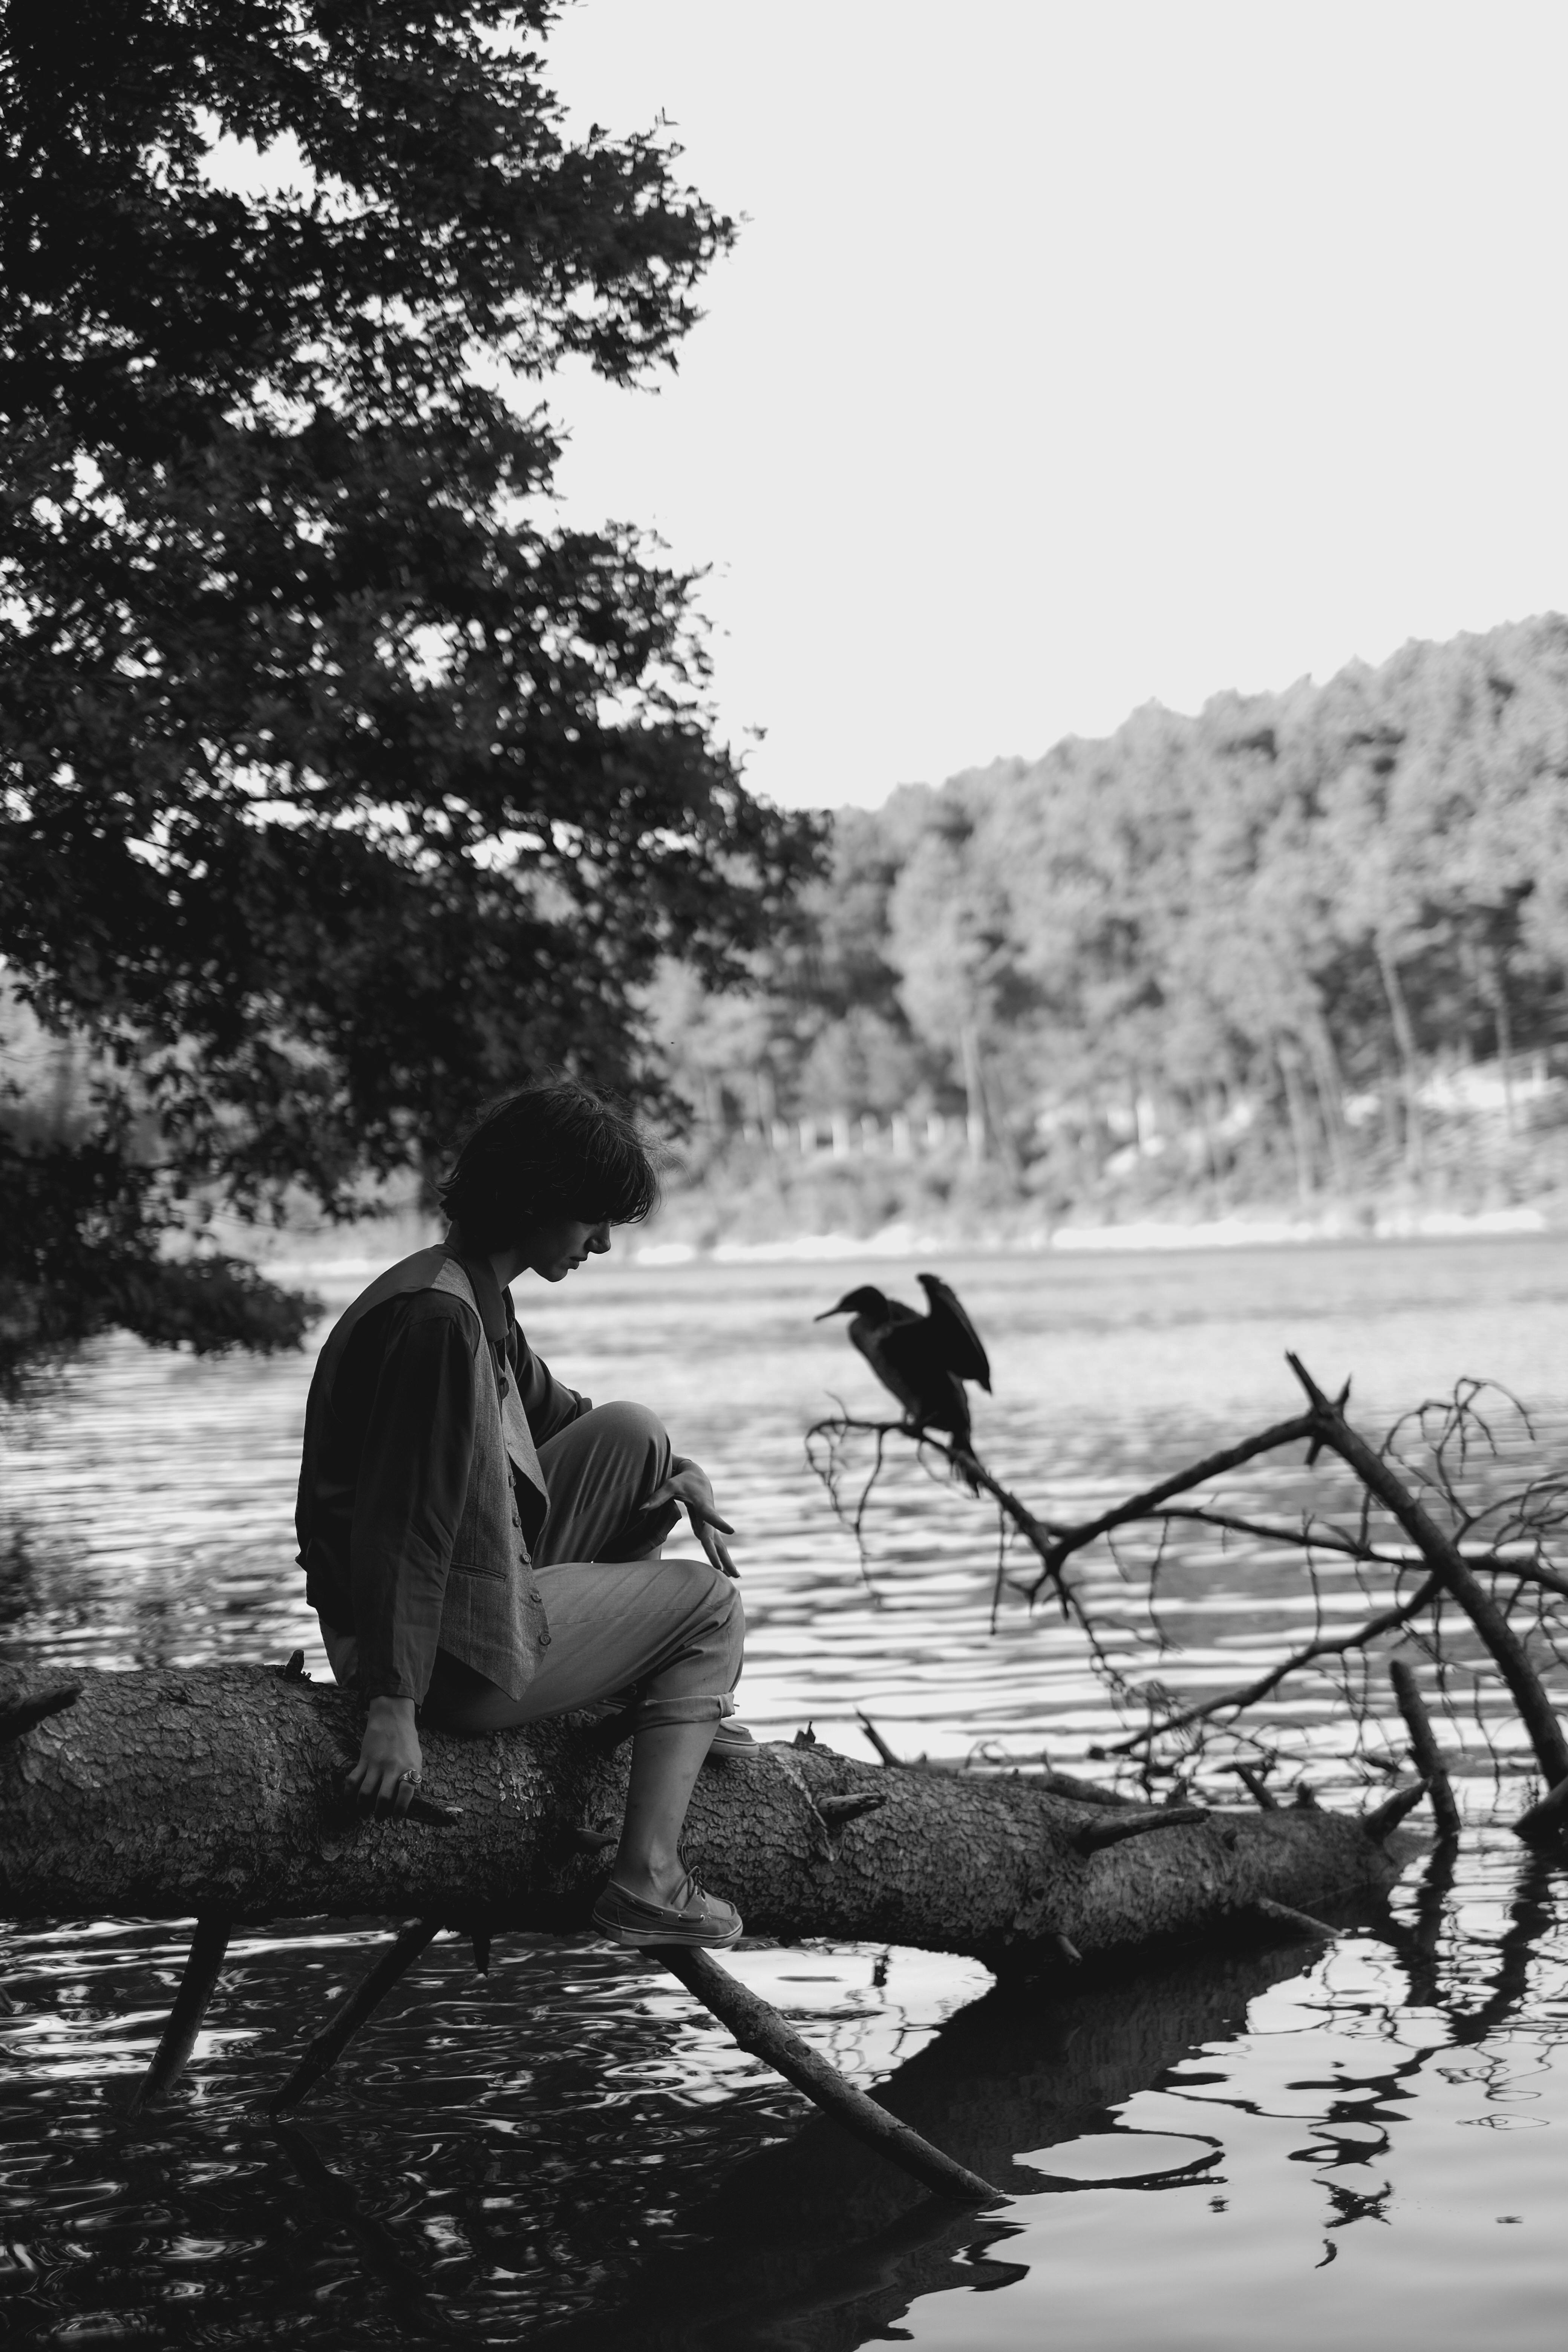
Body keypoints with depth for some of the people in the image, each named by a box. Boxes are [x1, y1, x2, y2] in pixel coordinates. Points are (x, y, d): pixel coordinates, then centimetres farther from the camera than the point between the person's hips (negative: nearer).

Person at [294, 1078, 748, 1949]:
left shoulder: (481, 1300, 7)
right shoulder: (437, 1316, -25)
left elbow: (549, 1413, 27)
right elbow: (402, 1524, -29)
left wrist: (674, 1475, 15)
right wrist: (393, 1709, -30)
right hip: (458, 1655, -9)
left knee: (631, 1437, 14)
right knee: (712, 1607, 5)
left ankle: (652, 1696, 23)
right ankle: (647, 1884, -1)